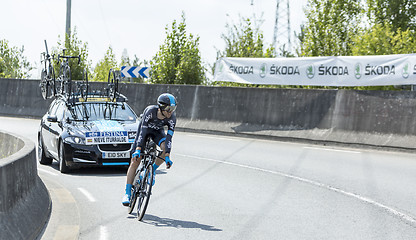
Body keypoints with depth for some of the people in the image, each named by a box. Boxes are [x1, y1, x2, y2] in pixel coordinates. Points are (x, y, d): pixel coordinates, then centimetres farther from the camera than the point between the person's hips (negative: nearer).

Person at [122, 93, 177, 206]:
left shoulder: (172, 117, -28)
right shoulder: (150, 111, -36)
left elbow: (169, 136, -30)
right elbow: (143, 131, -39)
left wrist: (167, 156, -38)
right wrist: (138, 150, -47)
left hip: (158, 131, 2)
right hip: (145, 129, -2)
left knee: (165, 148, -31)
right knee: (135, 161, -10)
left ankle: (153, 170, -4)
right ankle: (127, 193, -3)